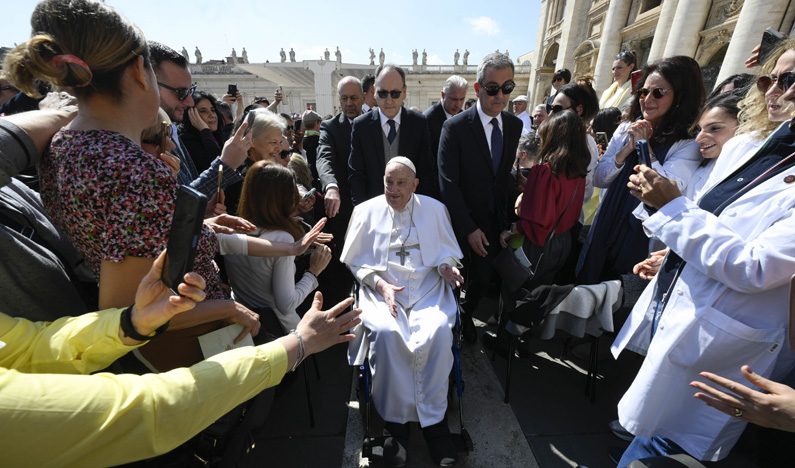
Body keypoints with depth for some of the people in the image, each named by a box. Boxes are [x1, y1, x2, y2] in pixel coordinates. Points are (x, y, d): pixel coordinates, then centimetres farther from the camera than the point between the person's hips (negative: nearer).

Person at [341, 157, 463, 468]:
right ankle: (395, 420, -6)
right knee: (385, 332, -29)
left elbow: (446, 253, 13)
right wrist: (381, 285, -10)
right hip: (381, 290, 0)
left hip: (428, 289, 1)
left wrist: (447, 267, -10)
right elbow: (356, 261, 5)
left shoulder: (434, 209, 9)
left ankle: (434, 419, -5)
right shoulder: (366, 211, 6)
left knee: (439, 331, -27)